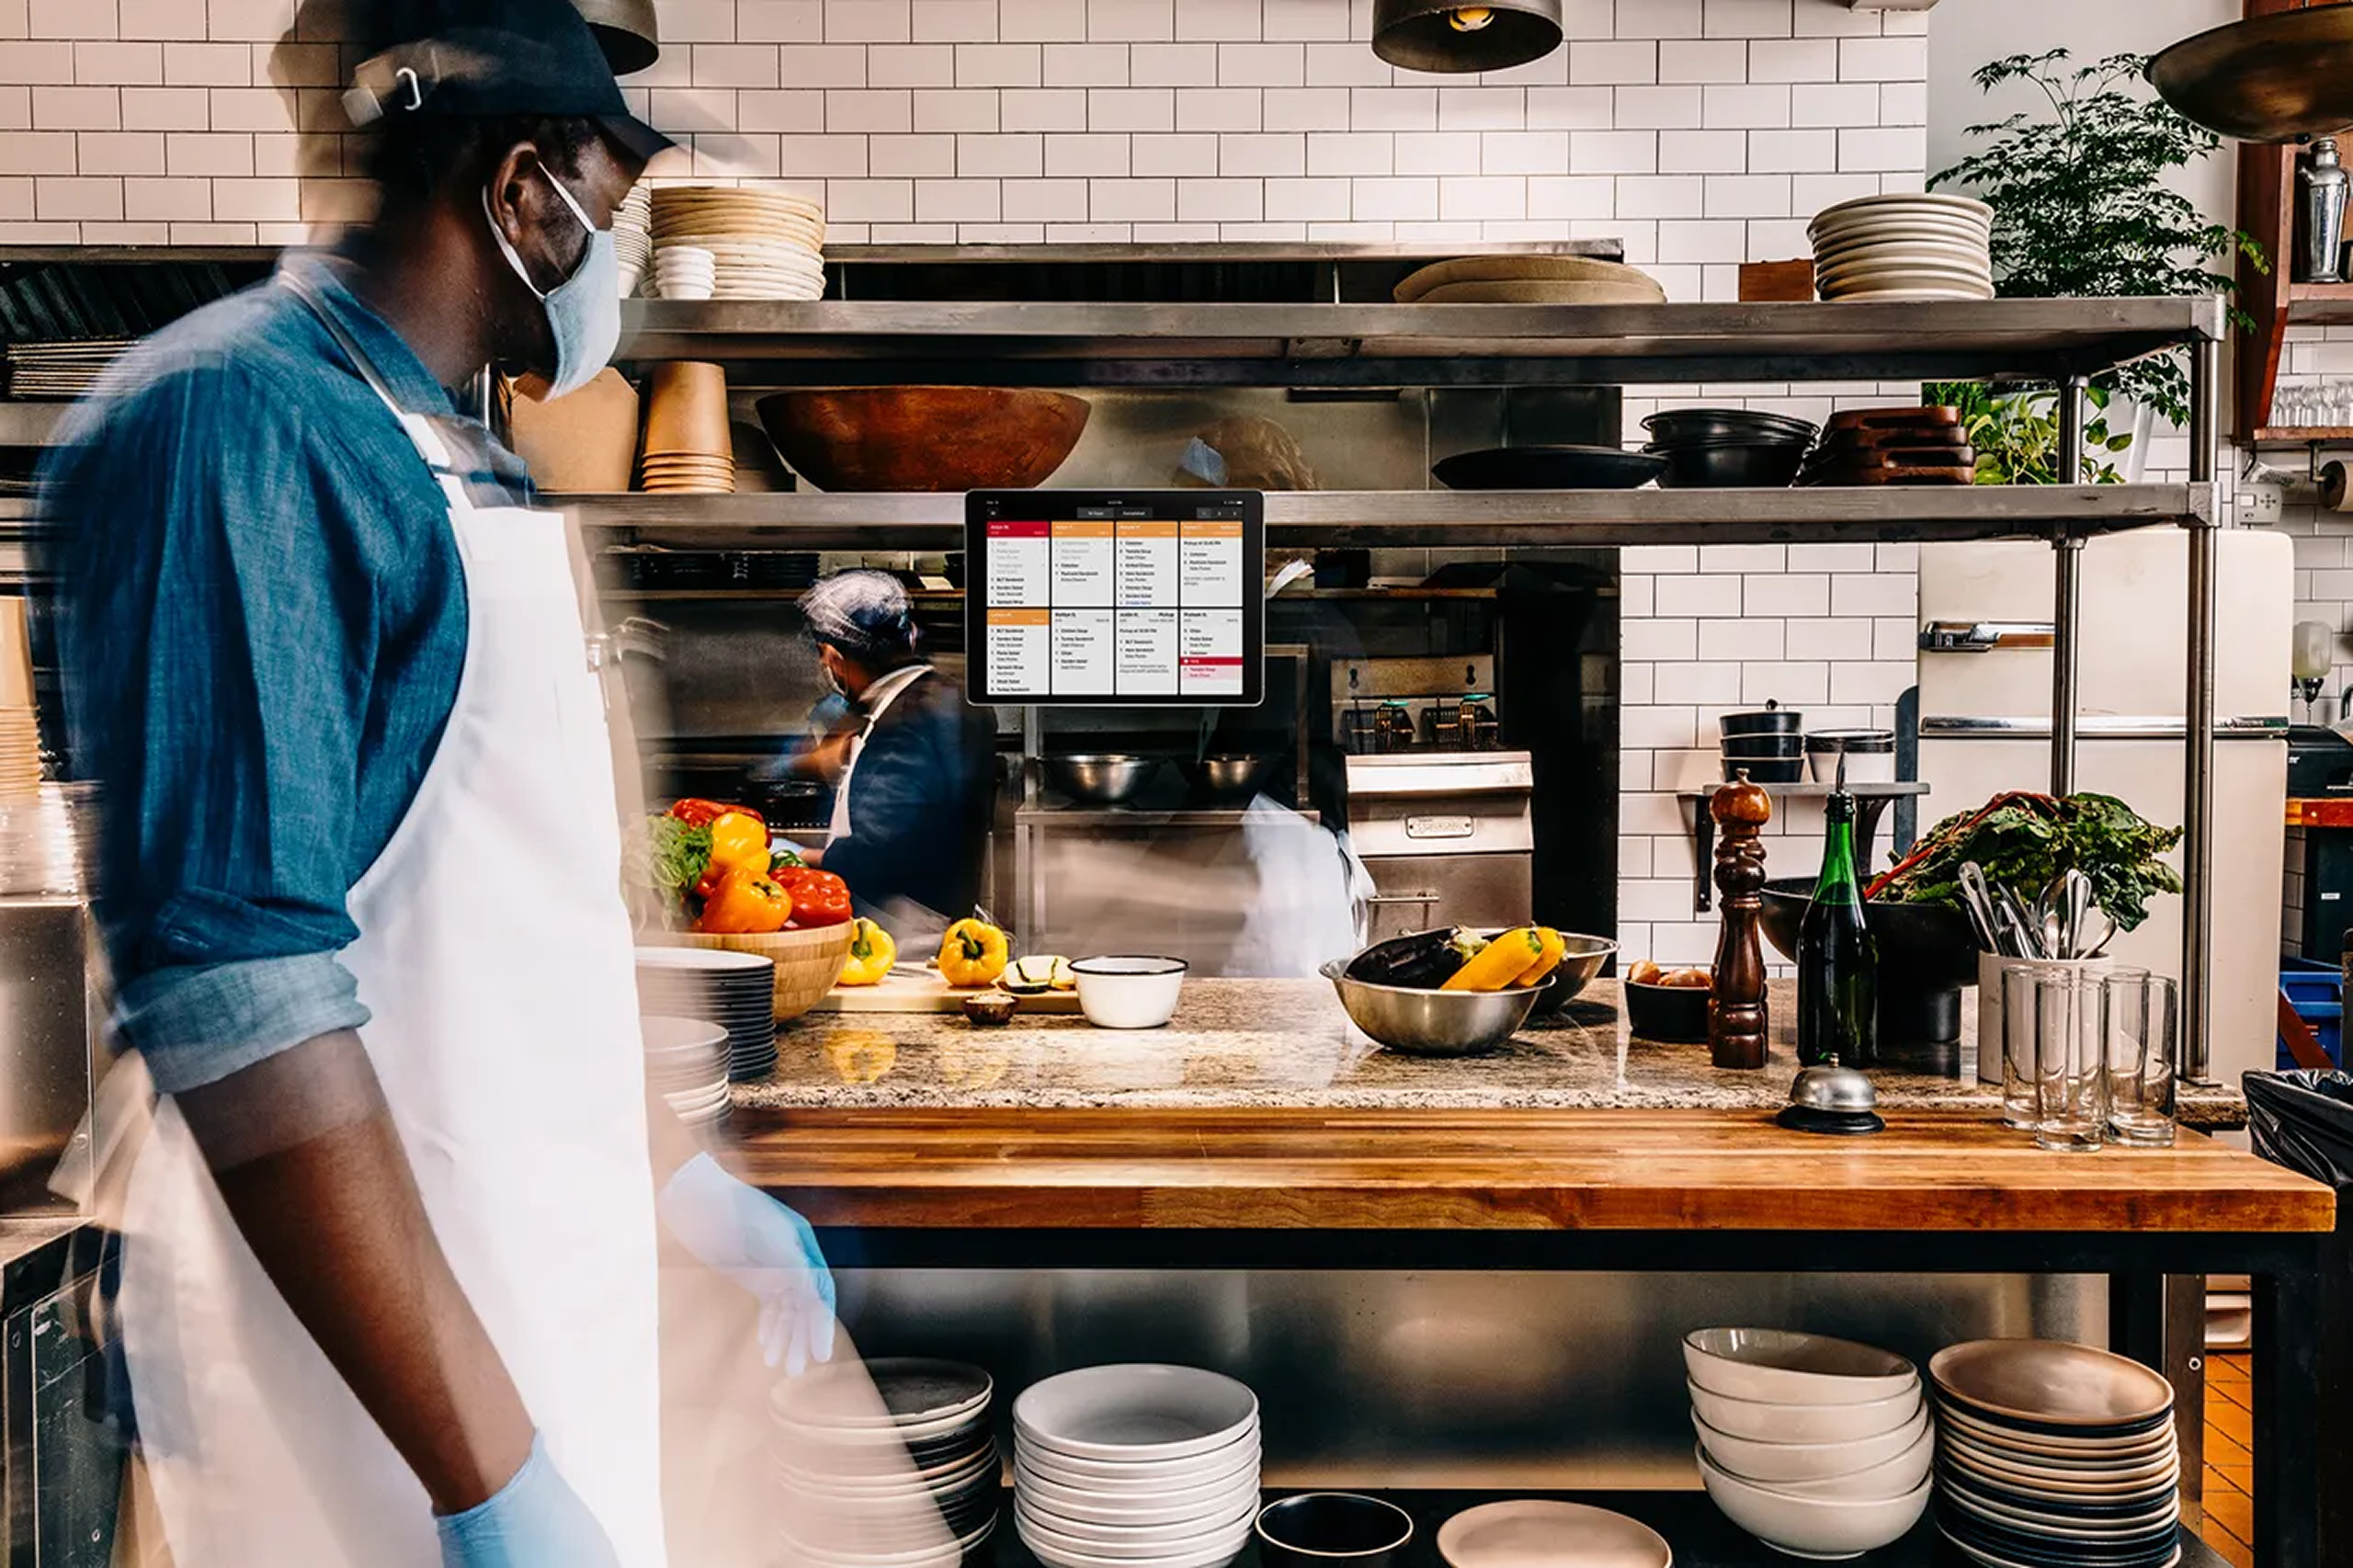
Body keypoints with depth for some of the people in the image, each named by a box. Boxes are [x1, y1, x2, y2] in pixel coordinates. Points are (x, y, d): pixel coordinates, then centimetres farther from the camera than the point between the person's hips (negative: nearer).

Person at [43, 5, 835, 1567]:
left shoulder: (465, 469, 11)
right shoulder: (239, 414, -17)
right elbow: (233, 996, -24)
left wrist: (687, 1181, 21)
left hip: (555, 1301, 8)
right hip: (384, 1379, -8)